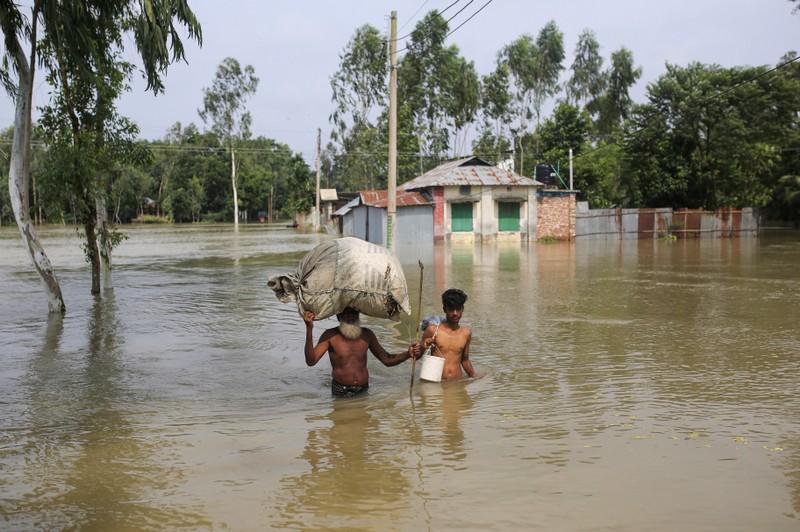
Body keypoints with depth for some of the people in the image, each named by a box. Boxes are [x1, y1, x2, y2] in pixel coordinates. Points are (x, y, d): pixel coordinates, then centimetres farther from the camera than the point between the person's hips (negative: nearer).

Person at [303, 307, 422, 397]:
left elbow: (387, 359, 15)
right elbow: (311, 361, -15)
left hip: (363, 391, 3)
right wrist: (309, 329, -25)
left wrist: (408, 354, -4)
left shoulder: (366, 334, 8)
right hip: (341, 392, -3)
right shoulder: (330, 336, -4)